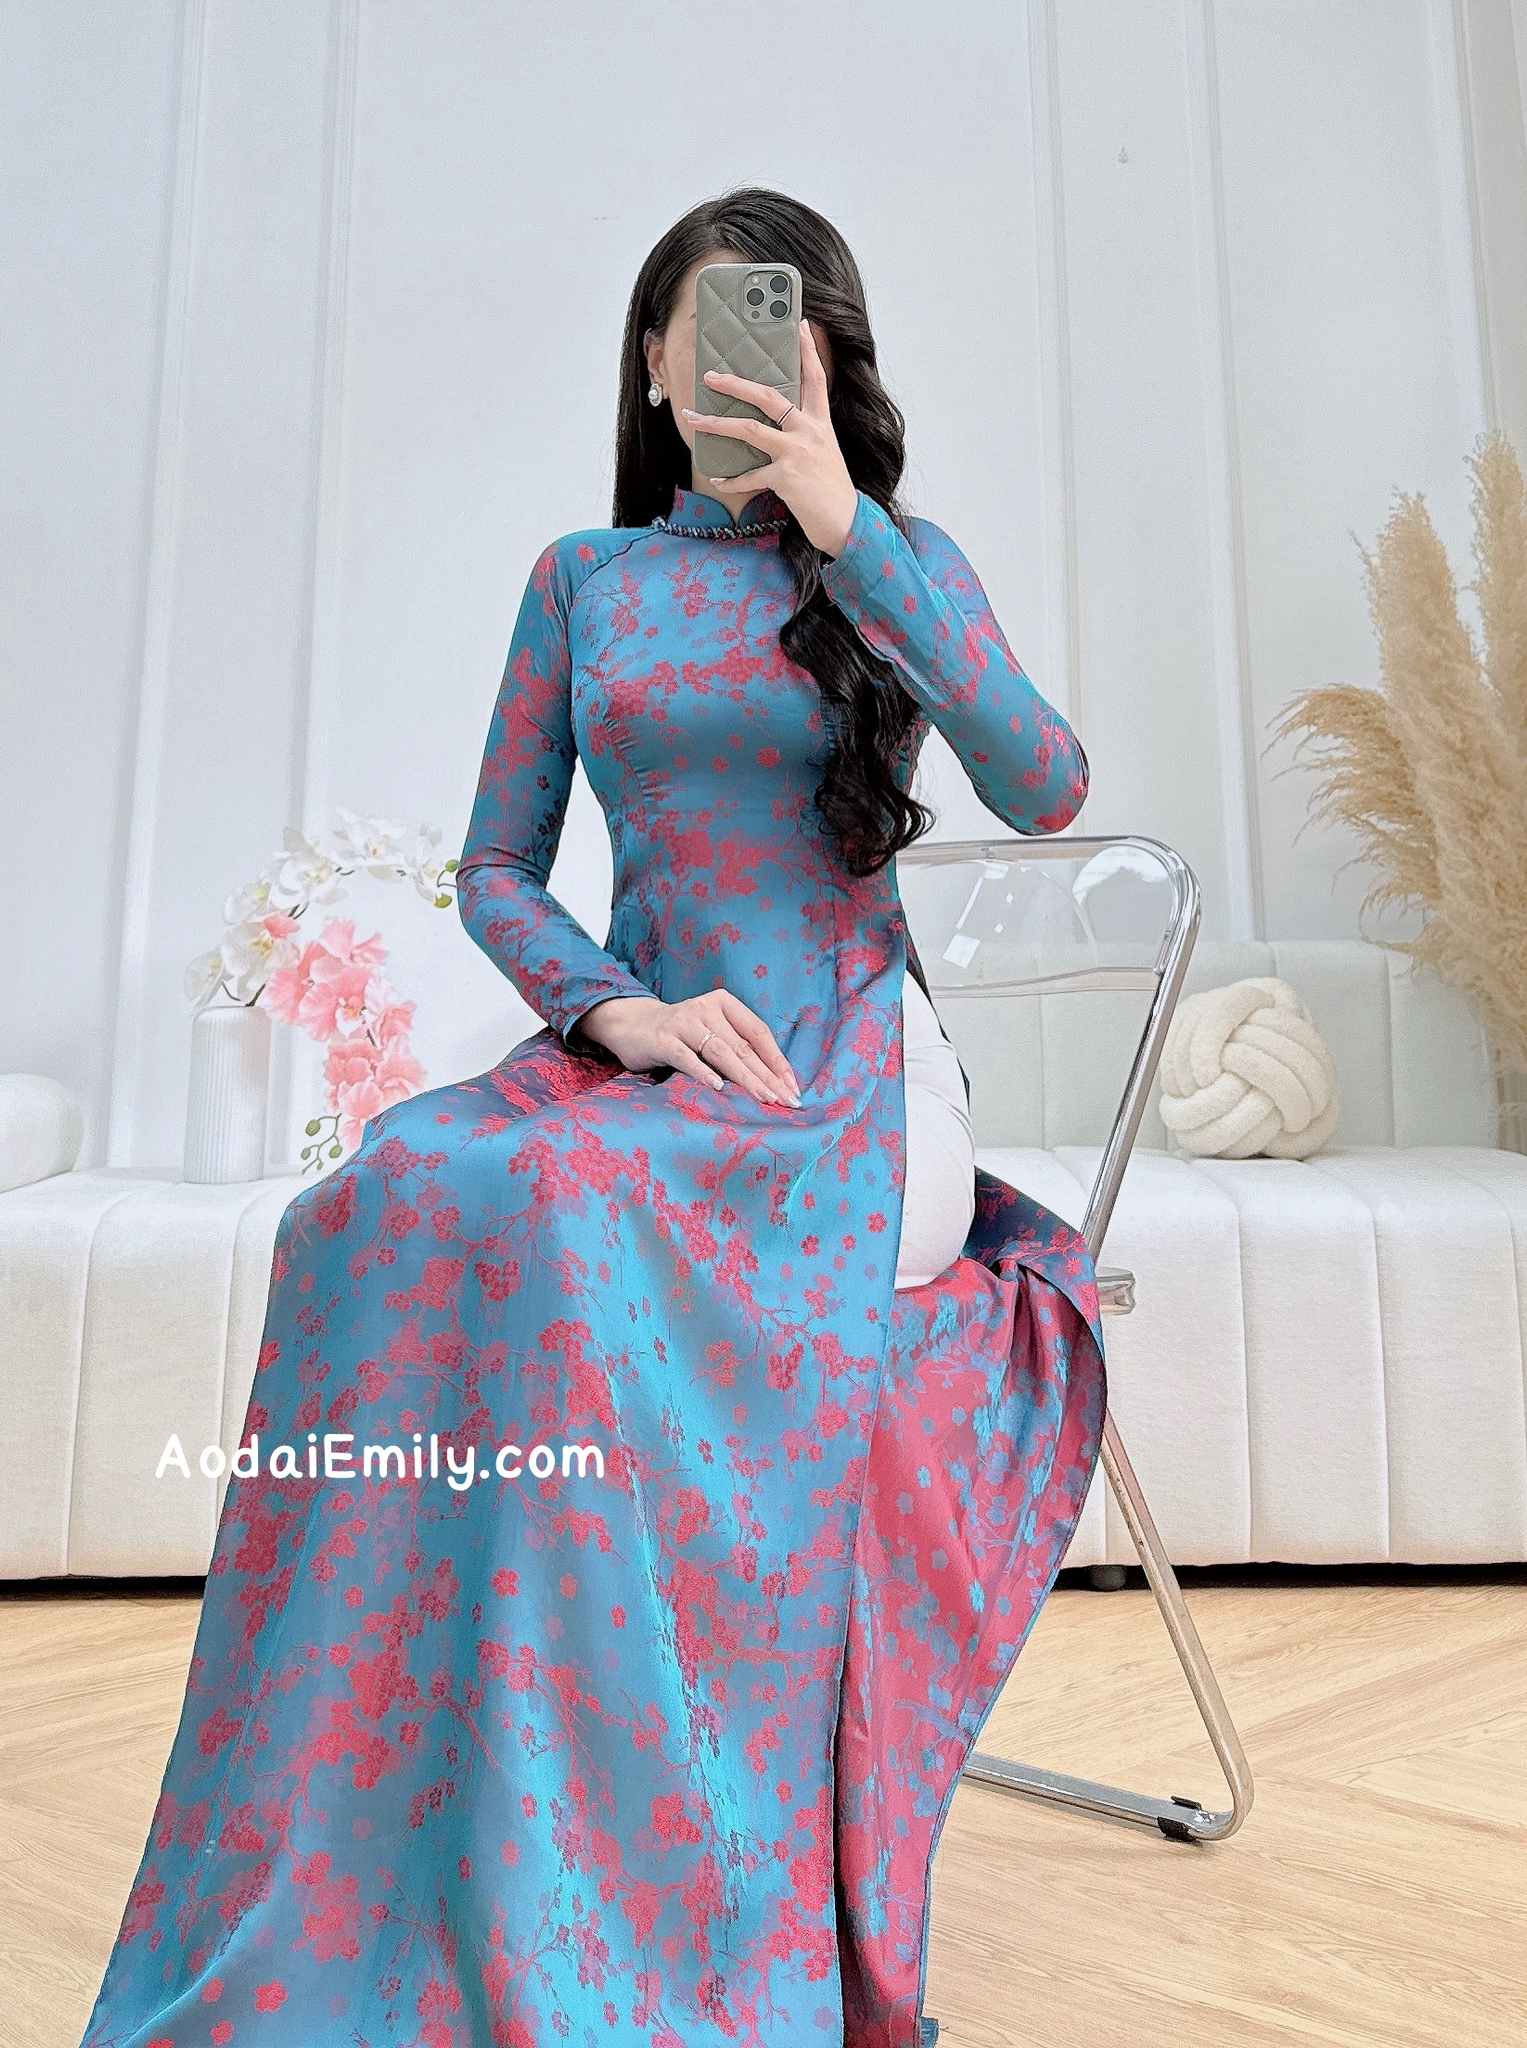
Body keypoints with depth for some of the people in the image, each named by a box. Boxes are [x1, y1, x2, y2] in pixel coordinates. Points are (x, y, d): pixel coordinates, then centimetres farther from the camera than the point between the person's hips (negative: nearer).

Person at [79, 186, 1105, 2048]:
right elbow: (493, 871, 12)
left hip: (849, 1074, -2)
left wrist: (843, 528, -12)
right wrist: (615, 1005, -9)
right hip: (633, 1051, 3)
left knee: (558, 1224, -34)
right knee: (403, 1200, -31)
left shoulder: (902, 561, 10)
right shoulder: (584, 580, 16)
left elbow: (1045, 789, -9)